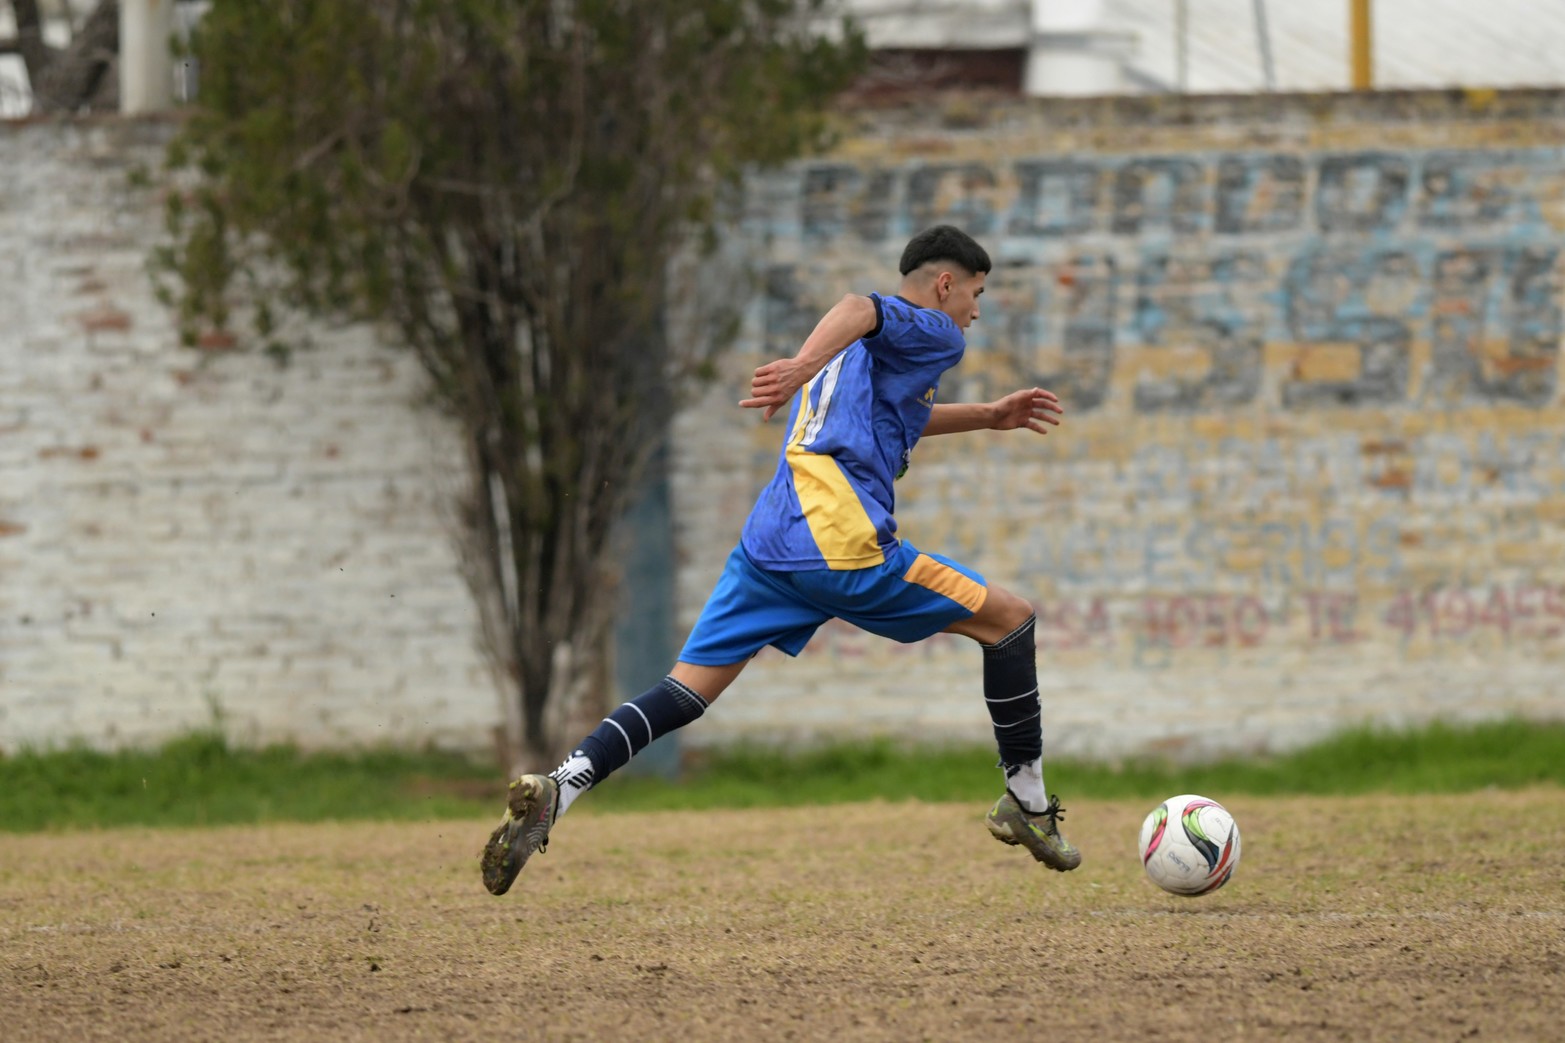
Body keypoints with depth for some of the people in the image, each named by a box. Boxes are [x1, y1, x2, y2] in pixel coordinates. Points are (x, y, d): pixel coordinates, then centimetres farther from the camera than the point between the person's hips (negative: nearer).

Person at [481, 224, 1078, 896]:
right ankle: (1027, 802, 12)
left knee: (687, 691, 3)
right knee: (1009, 620, 6)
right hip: (842, 544, -8)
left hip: (767, 542, 8)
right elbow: (860, 310, -18)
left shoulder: (861, 352, 32)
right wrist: (807, 365, -36)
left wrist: (988, 417, 51)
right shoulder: (933, 333, 5)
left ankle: (556, 791, -15)